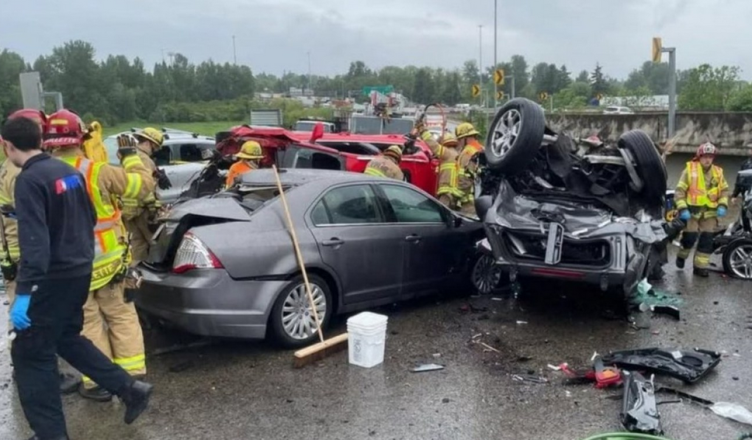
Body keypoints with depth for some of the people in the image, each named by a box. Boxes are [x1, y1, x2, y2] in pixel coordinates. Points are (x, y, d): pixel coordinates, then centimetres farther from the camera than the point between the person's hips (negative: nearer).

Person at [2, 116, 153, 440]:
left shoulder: (29, 180, -17)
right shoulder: (69, 171, 7)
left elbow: (34, 240, -26)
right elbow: (90, 219, 17)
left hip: (53, 277, -8)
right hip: (80, 270, 8)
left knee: (30, 354, 5)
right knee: (67, 337, 24)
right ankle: (129, 388, 21)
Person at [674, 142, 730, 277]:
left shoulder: (718, 172, 7)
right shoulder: (690, 170, -5)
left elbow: (724, 190, 15)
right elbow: (680, 191, -6)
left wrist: (723, 205, -2)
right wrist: (682, 208, -15)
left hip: (710, 212, 4)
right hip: (692, 210, -4)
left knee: (707, 240, 2)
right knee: (690, 237, -6)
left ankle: (700, 266, 11)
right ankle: (681, 256, 24)